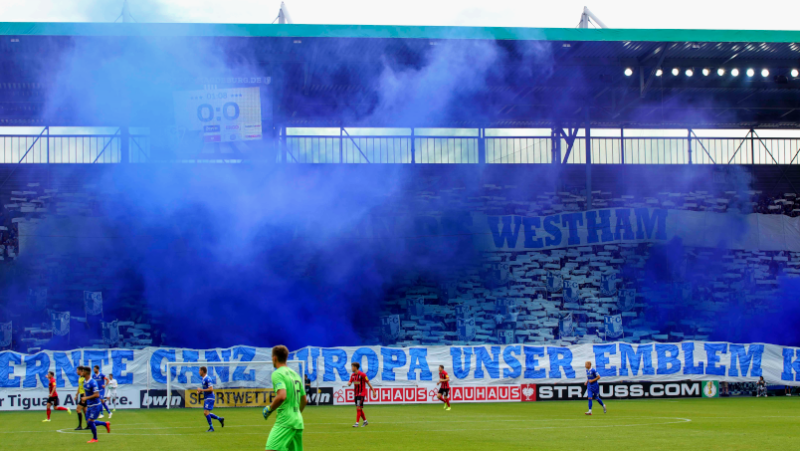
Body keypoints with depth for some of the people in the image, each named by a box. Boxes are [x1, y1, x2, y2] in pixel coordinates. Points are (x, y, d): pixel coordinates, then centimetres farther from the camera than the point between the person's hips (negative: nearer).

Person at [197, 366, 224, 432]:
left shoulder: (207, 379, -17)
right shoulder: (204, 379, 14)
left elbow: (211, 389, -23)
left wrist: (202, 390, -19)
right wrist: (200, 391, 9)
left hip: (209, 398, -10)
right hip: (206, 398, 10)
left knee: (206, 412, -14)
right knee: (205, 413, 9)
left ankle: (211, 427, -8)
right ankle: (220, 419, 19)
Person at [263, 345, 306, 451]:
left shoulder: (277, 374, -8)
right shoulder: (295, 374, 18)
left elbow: (282, 396, -24)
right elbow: (304, 400, 24)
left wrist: (269, 409, -10)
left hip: (285, 422, -9)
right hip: (298, 422, 9)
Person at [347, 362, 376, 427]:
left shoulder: (362, 374, -12)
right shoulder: (352, 375, 7)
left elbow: (368, 383, -8)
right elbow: (350, 383, 3)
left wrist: (373, 391, -5)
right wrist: (349, 383, -23)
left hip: (362, 393, -7)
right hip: (356, 394, 7)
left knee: (358, 408, -14)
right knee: (359, 409, 12)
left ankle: (357, 423, -15)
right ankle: (365, 421, 27)